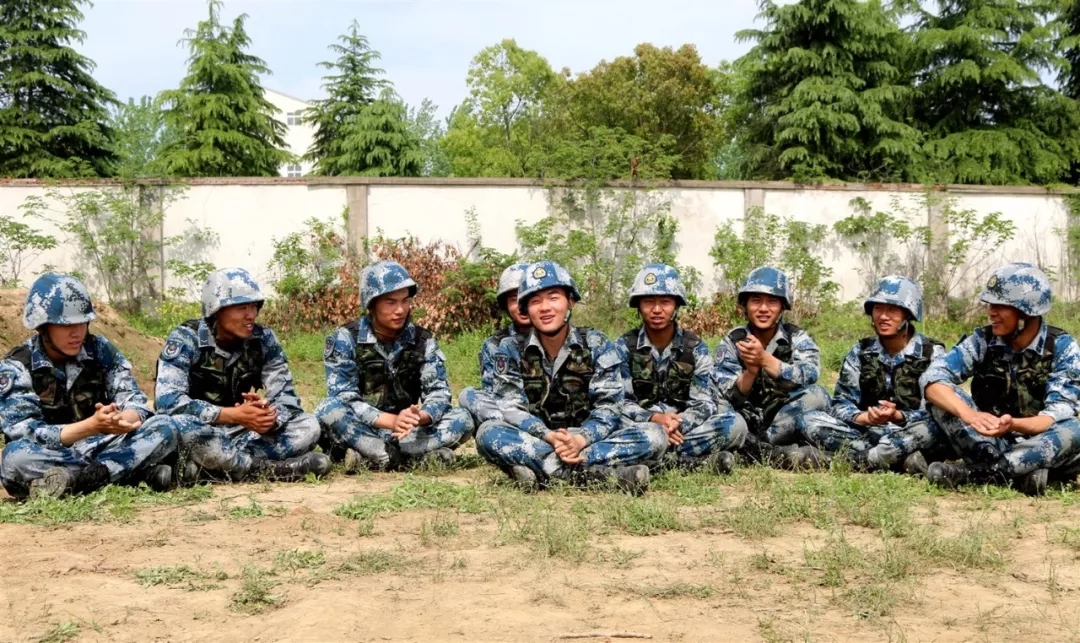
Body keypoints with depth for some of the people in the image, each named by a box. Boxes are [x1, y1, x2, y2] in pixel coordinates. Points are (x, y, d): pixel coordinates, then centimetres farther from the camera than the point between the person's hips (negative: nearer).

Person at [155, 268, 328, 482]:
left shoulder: (263, 339, -3)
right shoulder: (185, 339, -15)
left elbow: (286, 395, -5)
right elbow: (169, 401, -27)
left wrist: (270, 416, -30)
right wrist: (233, 415, -35)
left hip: (243, 431, 5)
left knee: (308, 427, -16)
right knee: (180, 426, -39)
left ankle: (211, 469, -27)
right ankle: (268, 470, -28)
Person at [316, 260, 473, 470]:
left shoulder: (424, 341, 3)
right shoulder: (345, 339, -7)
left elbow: (439, 391, -6)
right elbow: (344, 398, -17)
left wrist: (419, 417, -30)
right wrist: (392, 421, -32)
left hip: (407, 432, 3)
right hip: (359, 431, -3)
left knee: (462, 418, -19)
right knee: (330, 411, -33)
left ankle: (369, 457, -28)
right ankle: (421, 455, -32)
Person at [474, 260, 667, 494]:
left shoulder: (597, 346, 0)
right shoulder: (511, 349, 0)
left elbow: (608, 407, -7)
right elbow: (513, 409, -8)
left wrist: (581, 440, -28)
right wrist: (550, 438, -28)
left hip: (589, 438, 1)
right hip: (537, 441, -1)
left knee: (654, 436, -23)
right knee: (488, 433, -30)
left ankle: (542, 471, -34)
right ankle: (593, 473, -39)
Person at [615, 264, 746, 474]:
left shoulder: (696, 349, 4)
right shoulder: (623, 347, 3)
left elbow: (703, 403, -5)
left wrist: (679, 425, -27)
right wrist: (654, 419, -24)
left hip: (684, 429, 1)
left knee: (734, 424, -23)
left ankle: (658, 458, -31)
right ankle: (698, 460, -35)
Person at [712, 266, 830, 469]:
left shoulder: (797, 339, 0)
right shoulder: (732, 342, 1)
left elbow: (809, 376, -21)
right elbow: (726, 398, -10)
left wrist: (765, 360, -34)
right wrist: (750, 371, -28)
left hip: (786, 426, 0)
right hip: (746, 426, 0)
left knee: (817, 395, -27)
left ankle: (756, 450, -26)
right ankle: (780, 454, -36)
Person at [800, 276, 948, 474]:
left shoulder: (932, 353, -3)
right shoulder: (861, 352, 7)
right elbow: (841, 401, -1)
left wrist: (898, 416, -31)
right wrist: (863, 418, -24)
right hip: (868, 433, 4)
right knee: (812, 421, -20)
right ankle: (899, 459, -31)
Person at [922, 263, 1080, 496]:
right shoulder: (983, 340, -6)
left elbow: (1059, 414, -21)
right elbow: (932, 378, -20)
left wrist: (1012, 425, -42)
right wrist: (968, 414, -40)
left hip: (1041, 448, -2)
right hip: (990, 442, 2)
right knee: (943, 398, -20)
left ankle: (974, 471, -33)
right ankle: (1021, 470, -31)